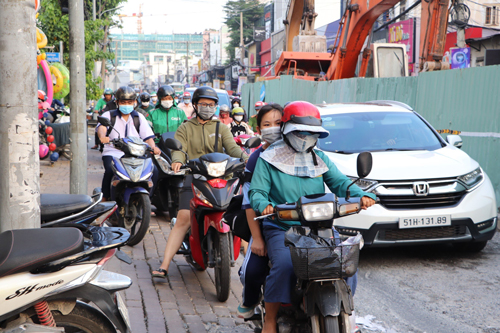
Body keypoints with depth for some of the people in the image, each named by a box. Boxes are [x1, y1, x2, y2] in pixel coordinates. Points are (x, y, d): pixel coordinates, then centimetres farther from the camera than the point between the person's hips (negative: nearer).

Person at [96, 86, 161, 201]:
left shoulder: (139, 117, 17)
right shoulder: (109, 115, 10)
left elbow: (147, 136, 8)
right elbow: (102, 126, -12)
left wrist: (153, 148, -14)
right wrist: (102, 136, -37)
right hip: (113, 154, -2)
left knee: (154, 171, -20)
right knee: (110, 170, -34)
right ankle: (105, 199, -14)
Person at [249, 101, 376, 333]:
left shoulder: (320, 159, 16)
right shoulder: (269, 159, 3)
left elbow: (339, 182, 5)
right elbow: (256, 191, -3)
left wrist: (361, 195, -15)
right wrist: (264, 205, -27)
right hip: (281, 229, -4)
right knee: (283, 266, -29)